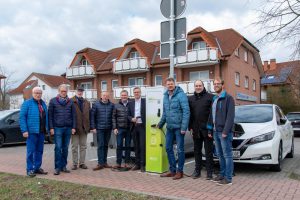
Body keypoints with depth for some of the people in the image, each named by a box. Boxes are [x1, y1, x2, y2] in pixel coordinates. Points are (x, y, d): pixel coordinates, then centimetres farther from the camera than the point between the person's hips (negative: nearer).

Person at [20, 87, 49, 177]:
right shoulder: (27, 103, -3)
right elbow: (22, 117, -8)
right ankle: (30, 169, 5)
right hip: (32, 132, -6)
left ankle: (37, 167, 21)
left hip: (41, 131, 6)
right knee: (31, 151, -2)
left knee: (39, 151, 11)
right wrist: (24, 130, -15)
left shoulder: (43, 104, 14)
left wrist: (47, 128, 10)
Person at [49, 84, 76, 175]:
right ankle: (57, 167, 3)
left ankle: (63, 166, 16)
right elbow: (50, 115, 1)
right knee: (58, 148, -4)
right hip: (57, 128, -3)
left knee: (65, 148, 8)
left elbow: (73, 115, 9)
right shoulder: (53, 101, 3)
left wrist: (73, 127, 3)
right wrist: (51, 128, -5)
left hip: (68, 128, 3)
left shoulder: (70, 102, 9)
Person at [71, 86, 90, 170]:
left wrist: (89, 126, 5)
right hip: (75, 127, -4)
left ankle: (82, 163, 18)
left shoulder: (87, 102, 12)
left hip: (84, 128, 4)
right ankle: (75, 163, 13)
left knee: (83, 146, 10)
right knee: (74, 146, 5)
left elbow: (89, 115, 11)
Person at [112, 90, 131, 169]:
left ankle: (127, 163, 15)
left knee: (128, 146, 6)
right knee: (119, 146, 2)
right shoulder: (117, 106, 6)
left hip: (128, 129, 0)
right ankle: (118, 163, 10)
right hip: (120, 129, 0)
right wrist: (114, 128, -2)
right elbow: (114, 117, 5)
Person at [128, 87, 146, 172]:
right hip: (134, 127, 5)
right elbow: (128, 115, 14)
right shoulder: (131, 103, 13)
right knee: (136, 146, 10)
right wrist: (131, 119, -7)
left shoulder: (145, 101, -1)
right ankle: (137, 163, 18)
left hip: (142, 126, -4)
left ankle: (142, 164, 1)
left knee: (142, 146, -5)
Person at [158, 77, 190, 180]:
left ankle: (179, 171, 15)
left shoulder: (181, 95, -11)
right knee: (168, 148, 11)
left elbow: (186, 111, -16)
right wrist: (161, 124, 21)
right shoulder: (165, 96, 11)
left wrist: (184, 127, -20)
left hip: (178, 127, -7)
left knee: (180, 149, 3)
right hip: (169, 127, 7)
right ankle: (172, 170, 23)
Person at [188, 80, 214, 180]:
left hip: (206, 129, -5)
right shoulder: (190, 99, 12)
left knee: (208, 151, 3)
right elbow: (189, 114, 13)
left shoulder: (210, 97, -4)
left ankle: (209, 172, 12)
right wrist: (190, 127, 5)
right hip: (196, 130, 5)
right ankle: (197, 170, 23)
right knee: (197, 151, 13)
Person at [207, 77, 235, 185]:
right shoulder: (214, 99, 17)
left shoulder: (228, 98, -8)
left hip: (224, 132, -8)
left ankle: (228, 178, 4)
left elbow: (230, 116, -15)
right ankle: (222, 174, 24)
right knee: (220, 155, 14)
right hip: (216, 131, 8)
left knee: (227, 155, -1)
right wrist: (210, 129, 15)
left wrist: (225, 131, -20)